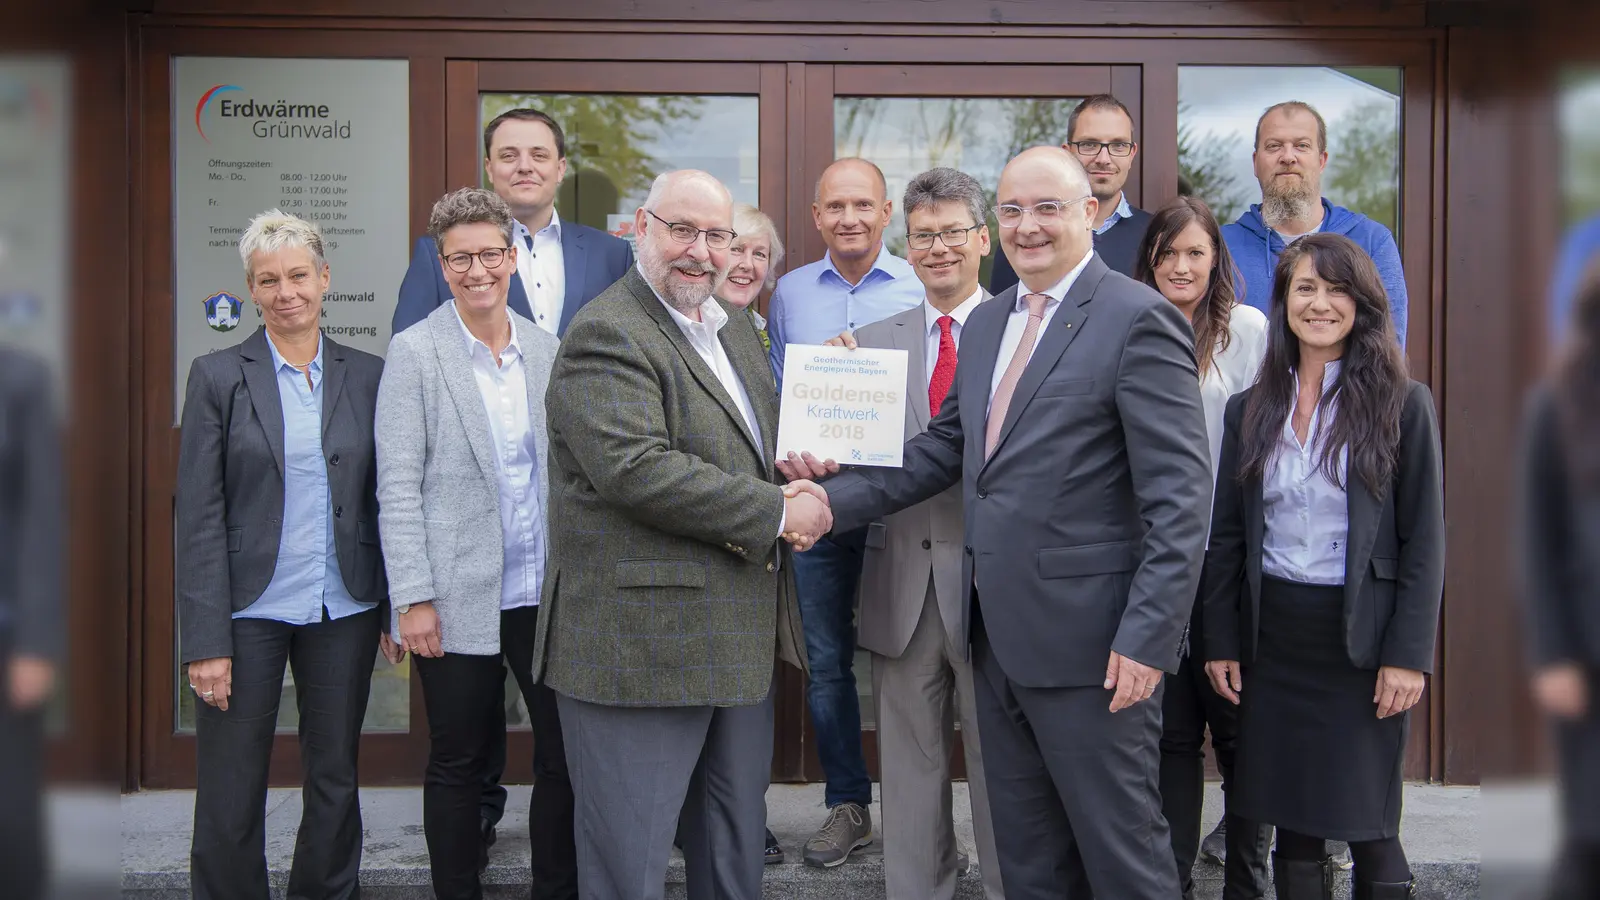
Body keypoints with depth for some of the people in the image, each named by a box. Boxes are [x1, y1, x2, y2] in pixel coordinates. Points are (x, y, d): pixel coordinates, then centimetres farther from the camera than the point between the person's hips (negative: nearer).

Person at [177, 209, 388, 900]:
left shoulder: (367, 376, 5)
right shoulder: (217, 376, -2)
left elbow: (386, 500, 9)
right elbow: (199, 515, -5)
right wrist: (205, 641, -10)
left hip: (344, 610, 2)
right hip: (249, 610, -2)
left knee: (336, 784, 13)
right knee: (229, 802, 4)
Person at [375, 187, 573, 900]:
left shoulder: (545, 348, 7)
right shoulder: (415, 352, -5)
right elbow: (398, 487, -8)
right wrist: (413, 599, -13)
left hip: (545, 593, 4)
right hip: (460, 598, -4)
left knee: (566, 754, 9)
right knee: (458, 763, 8)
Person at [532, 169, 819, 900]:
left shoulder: (734, 328, 16)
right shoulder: (606, 335, -14)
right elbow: (635, 469, -26)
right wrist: (778, 512, -20)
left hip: (739, 640, 9)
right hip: (640, 645, -9)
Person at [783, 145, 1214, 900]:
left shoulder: (1138, 320, -12)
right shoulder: (986, 322, 14)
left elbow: (1180, 498, -16)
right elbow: (945, 447, 15)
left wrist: (1147, 637, -20)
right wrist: (835, 498, 2)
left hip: (1087, 638, -7)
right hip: (998, 632, 8)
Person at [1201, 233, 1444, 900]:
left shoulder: (1403, 404, -2)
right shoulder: (1250, 410, 8)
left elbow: (1424, 540, -4)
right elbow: (1226, 537, 9)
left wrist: (1408, 655, -10)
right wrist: (1220, 641, 3)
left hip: (1362, 640, -3)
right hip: (1272, 641, 3)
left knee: (1368, 829, 4)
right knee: (1294, 828, 9)